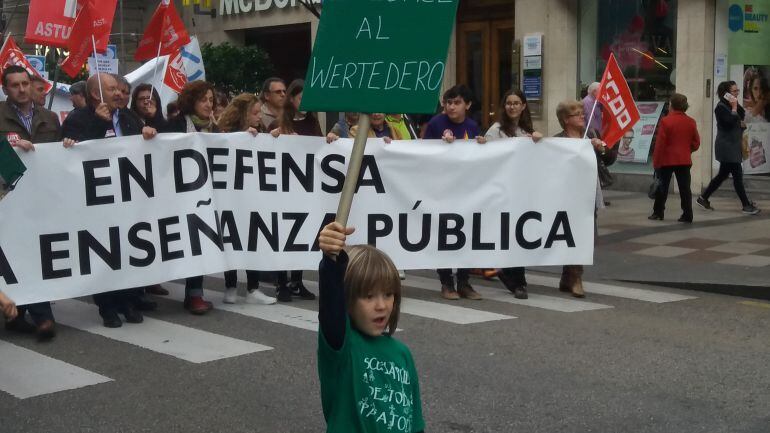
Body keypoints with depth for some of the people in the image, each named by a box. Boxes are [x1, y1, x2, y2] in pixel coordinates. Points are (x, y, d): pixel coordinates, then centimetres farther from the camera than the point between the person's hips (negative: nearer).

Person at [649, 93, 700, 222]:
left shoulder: (665, 121, -12)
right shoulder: (691, 122, 2)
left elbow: (660, 143, -12)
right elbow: (696, 143, 5)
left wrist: (656, 162, -6)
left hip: (667, 160, -3)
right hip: (684, 160, 3)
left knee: (662, 187, 9)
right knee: (684, 188, 4)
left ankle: (658, 212, 15)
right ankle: (687, 215, 0)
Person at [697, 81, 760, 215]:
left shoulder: (731, 106, 13)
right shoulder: (721, 107, -13)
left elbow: (740, 121, 21)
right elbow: (730, 122, -25)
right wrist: (734, 108, -18)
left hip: (733, 146, 9)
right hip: (726, 147, -9)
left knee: (723, 174, 12)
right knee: (738, 175, -7)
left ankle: (703, 198, 20)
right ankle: (746, 206, -4)